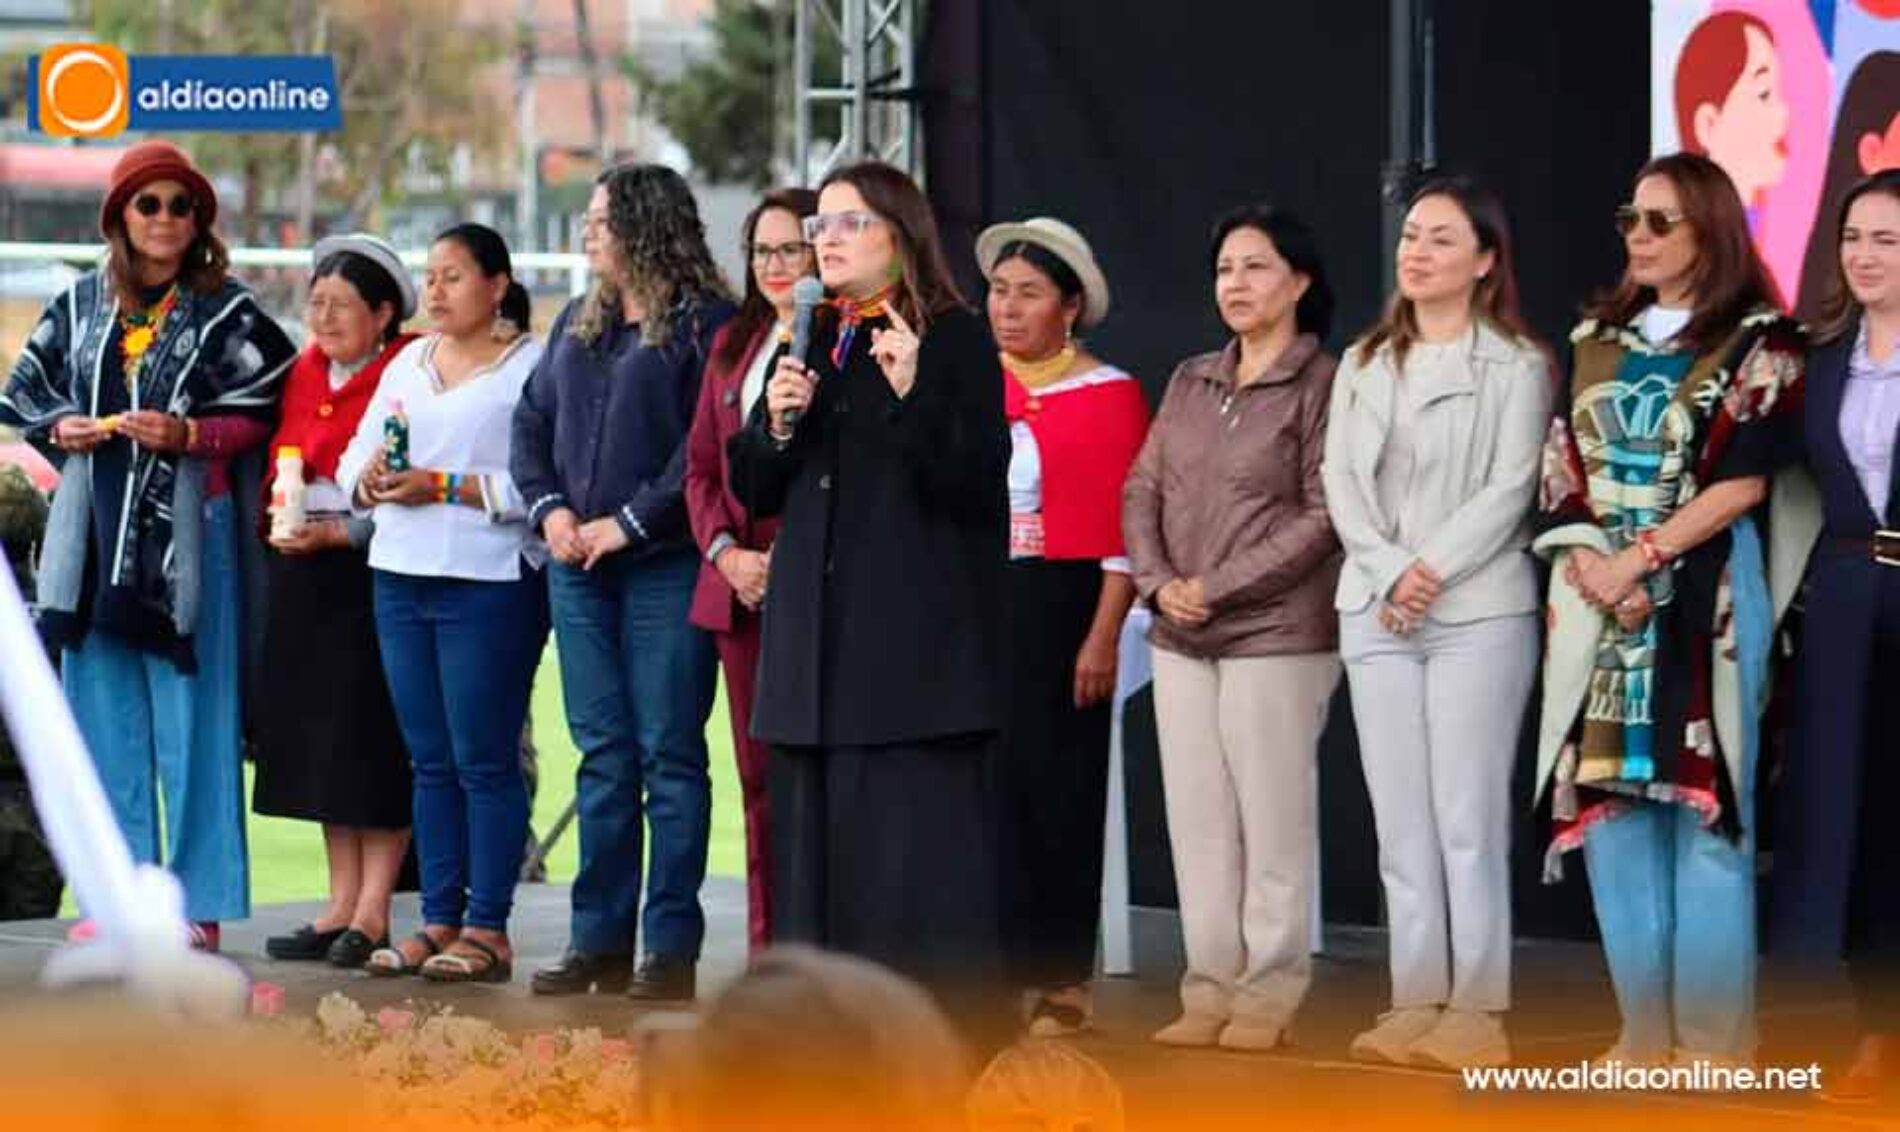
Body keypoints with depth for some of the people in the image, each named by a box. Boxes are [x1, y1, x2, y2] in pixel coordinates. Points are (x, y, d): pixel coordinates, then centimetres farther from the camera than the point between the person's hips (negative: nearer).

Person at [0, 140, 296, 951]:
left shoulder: (227, 313, 0)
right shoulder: (81, 305, 11)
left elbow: (264, 414, -2)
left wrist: (188, 435, -16)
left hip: (185, 530, -4)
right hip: (96, 530, 4)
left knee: (190, 721, -3)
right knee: (105, 718, 7)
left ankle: (198, 903, 2)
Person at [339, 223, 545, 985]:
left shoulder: (532, 367, -5)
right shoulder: (408, 364, 17)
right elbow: (354, 462, 15)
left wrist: (446, 488, -18)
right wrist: (368, 483, -7)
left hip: (489, 584, -7)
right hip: (401, 578, 7)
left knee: (484, 759, -4)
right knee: (429, 759, 9)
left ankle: (487, 929, 0)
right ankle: (439, 921, 13)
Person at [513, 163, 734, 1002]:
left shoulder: (704, 325, -7)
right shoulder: (579, 323, 17)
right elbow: (532, 420, 19)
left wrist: (630, 523, -16)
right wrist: (549, 508, 3)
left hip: (666, 565, -7)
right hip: (579, 567, 7)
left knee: (669, 755, -3)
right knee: (603, 754, 9)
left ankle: (671, 948, 0)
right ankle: (599, 940, 13)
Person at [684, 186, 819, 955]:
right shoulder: (733, 344, 17)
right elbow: (701, 466, 17)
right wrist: (725, 552, 0)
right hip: (740, 594, 7)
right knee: (761, 779, 10)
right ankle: (769, 957, 15)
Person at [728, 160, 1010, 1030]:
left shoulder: (955, 338, -3)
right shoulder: (809, 342, 16)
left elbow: (977, 485, -11)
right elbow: (754, 493, 16)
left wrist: (913, 395, -23)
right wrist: (778, 423, -3)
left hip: (917, 628, -6)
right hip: (817, 631, 6)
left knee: (920, 830, -9)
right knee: (816, 832, 6)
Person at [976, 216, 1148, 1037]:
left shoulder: (1107, 394, -2)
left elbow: (1124, 527, -6)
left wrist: (1103, 637, -11)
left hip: (1061, 608, -4)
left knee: (1058, 790, -1)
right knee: (987, 789, 3)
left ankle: (1062, 981, 6)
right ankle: (995, 969, 10)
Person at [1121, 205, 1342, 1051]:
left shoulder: (1323, 386, -5)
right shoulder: (1190, 382, 14)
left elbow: (1322, 515, -10)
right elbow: (1143, 490, 12)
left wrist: (1218, 588, -12)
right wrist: (1158, 583, -5)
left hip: (1276, 634, -6)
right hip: (1180, 638, 6)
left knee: (1273, 821, -3)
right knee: (1197, 819, 5)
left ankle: (1269, 995, 3)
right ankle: (1210, 989, 10)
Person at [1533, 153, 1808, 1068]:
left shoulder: (1758, 341, 0)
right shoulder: (1597, 341, 15)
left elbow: (1745, 480, -9)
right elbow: (1559, 473, 9)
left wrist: (1640, 559, -13)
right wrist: (1591, 564, -8)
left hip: (1703, 595, -5)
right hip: (1598, 597, 5)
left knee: (1703, 805, -6)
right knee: (1610, 804, 4)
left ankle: (1714, 1035, -2)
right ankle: (1646, 1029, 10)